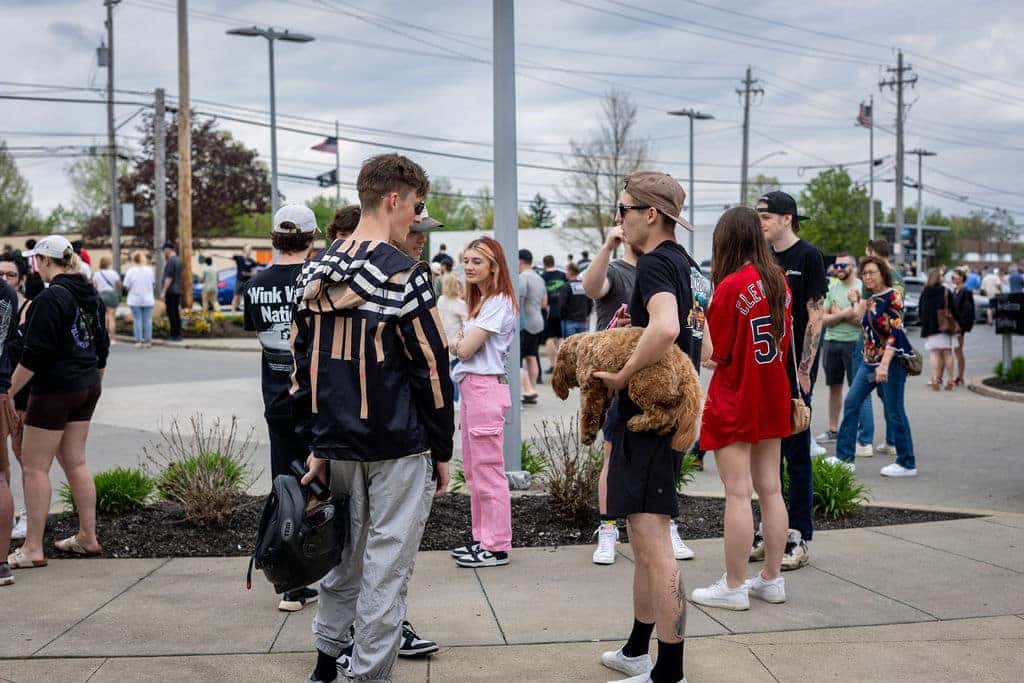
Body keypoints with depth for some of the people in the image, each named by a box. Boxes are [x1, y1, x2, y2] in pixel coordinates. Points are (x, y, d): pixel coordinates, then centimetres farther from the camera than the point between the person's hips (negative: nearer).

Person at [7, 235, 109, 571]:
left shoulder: (50, 299, -17)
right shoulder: (90, 296, 10)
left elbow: (34, 355, -20)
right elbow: (101, 346, 18)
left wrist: (9, 391, -14)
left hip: (54, 391, -9)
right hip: (86, 388, 9)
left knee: (34, 466, -1)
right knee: (75, 461, 16)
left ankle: (33, 549, 1)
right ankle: (88, 537, 20)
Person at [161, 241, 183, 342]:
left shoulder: (171, 261, -14)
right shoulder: (178, 260, 14)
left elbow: (169, 278, -20)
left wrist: (164, 292, -18)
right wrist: (166, 260, 18)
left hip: (170, 291, -9)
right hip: (177, 291, 9)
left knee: (171, 313, -7)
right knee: (176, 312, 10)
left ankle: (174, 335, -7)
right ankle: (177, 334, 11)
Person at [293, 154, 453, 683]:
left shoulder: (315, 271, 7)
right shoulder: (402, 274, -13)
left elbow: (302, 362, 9)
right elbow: (431, 367, -11)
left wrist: (315, 445, 14)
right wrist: (442, 451, -3)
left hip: (336, 444, 7)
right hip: (398, 446, -6)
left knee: (344, 557, 20)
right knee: (386, 567, 3)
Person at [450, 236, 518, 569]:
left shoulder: (498, 303, -12)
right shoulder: (481, 301, 19)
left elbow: (466, 349, -16)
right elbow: (462, 347, 16)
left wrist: (458, 342, 3)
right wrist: (461, 342, -2)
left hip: (486, 389, -10)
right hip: (470, 389, 10)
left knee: (488, 470, -6)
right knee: (473, 470, 13)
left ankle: (496, 547, -1)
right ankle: (482, 538, 21)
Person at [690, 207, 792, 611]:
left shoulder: (731, 286, -17)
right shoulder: (778, 281, 4)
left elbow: (716, 353, -14)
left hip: (735, 400, -7)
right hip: (773, 397, 7)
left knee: (738, 493, -3)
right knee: (770, 489, 11)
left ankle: (734, 586, 2)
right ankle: (772, 578, 19)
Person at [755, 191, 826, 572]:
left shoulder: (808, 256, -5)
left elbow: (815, 315, -9)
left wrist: (804, 369, -14)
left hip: (794, 368, -6)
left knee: (796, 451, -1)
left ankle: (799, 537, 5)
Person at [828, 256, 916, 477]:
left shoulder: (892, 297, -11)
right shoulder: (870, 299, 14)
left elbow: (895, 333, -19)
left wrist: (884, 364, -26)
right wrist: (857, 302, 19)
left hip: (892, 360, -9)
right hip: (870, 360, 9)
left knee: (894, 412, -3)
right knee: (851, 402, 4)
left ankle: (907, 464, 7)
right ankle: (844, 457, 8)